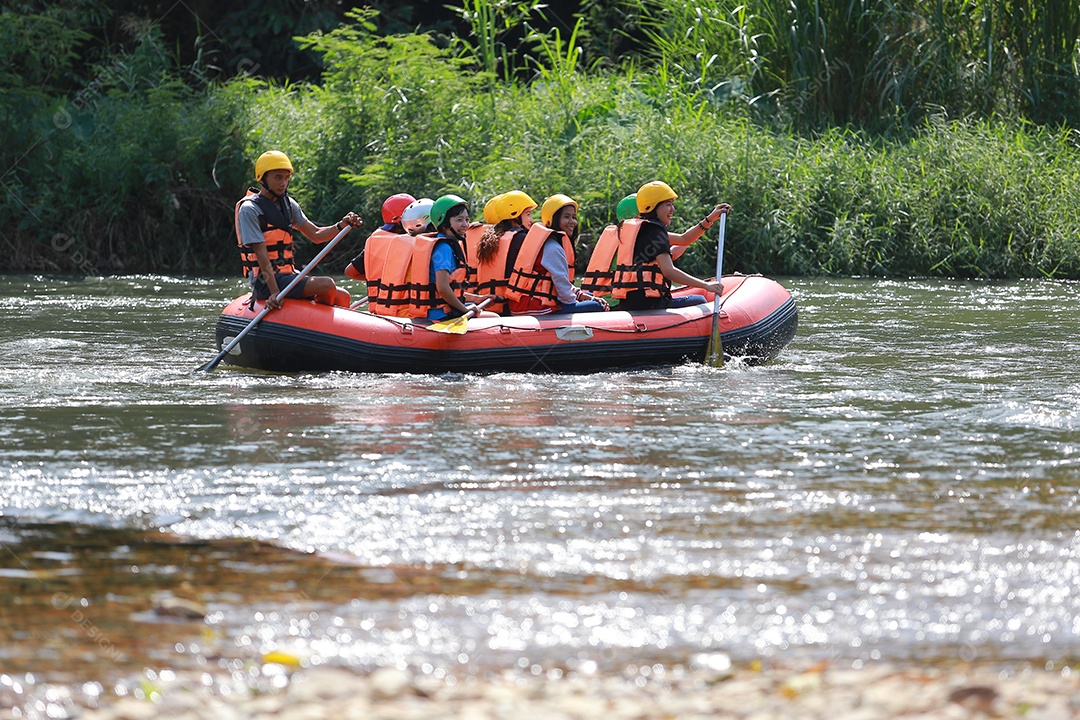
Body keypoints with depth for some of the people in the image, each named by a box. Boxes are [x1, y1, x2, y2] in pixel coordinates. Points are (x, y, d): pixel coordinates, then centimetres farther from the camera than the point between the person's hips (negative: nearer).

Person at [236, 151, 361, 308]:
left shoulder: (288, 204, 14)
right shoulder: (249, 209, -10)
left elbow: (316, 235, 15)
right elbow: (261, 254, -17)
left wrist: (342, 225, -5)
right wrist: (274, 292, -26)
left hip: (288, 275, 8)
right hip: (265, 282, -8)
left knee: (342, 297, -2)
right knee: (327, 285, -23)